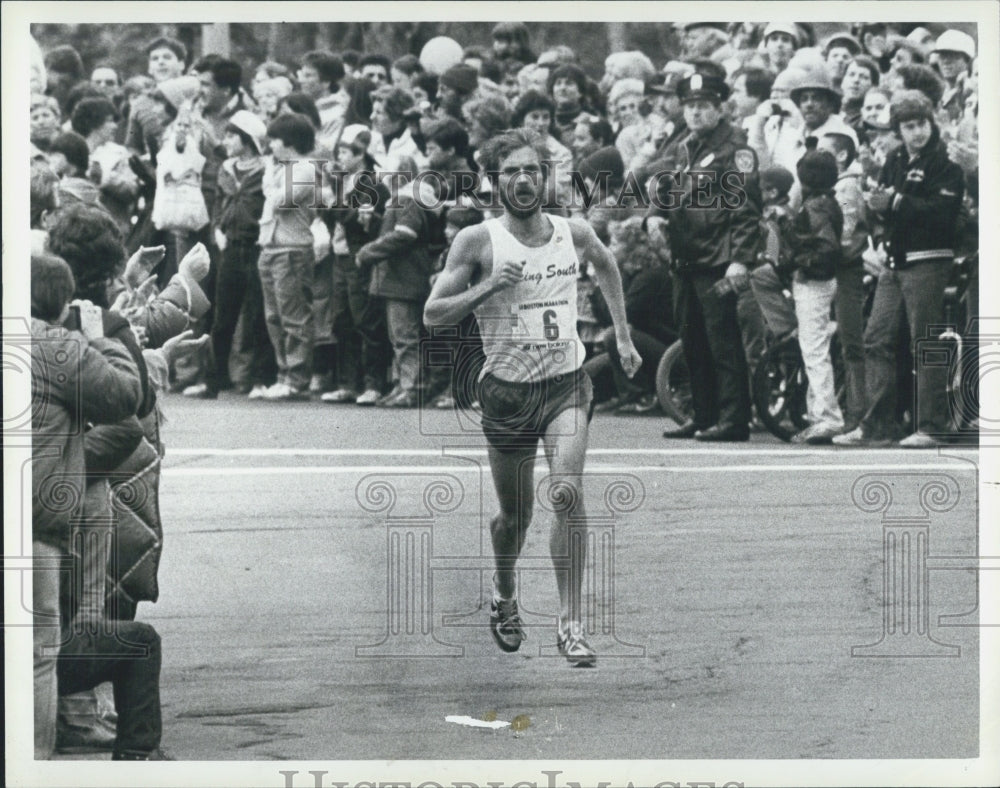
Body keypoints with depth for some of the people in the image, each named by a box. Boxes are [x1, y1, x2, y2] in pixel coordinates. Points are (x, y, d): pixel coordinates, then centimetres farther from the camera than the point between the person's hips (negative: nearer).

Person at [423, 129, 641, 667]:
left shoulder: (574, 234, 2)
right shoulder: (477, 241, -7)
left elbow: (606, 265, 26)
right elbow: (432, 314, -7)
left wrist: (622, 335, 24)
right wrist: (488, 286, -20)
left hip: (566, 384, 1)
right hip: (507, 390, -1)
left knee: (568, 492, -21)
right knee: (515, 514, 10)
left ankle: (571, 624, -17)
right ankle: (504, 596, 42)